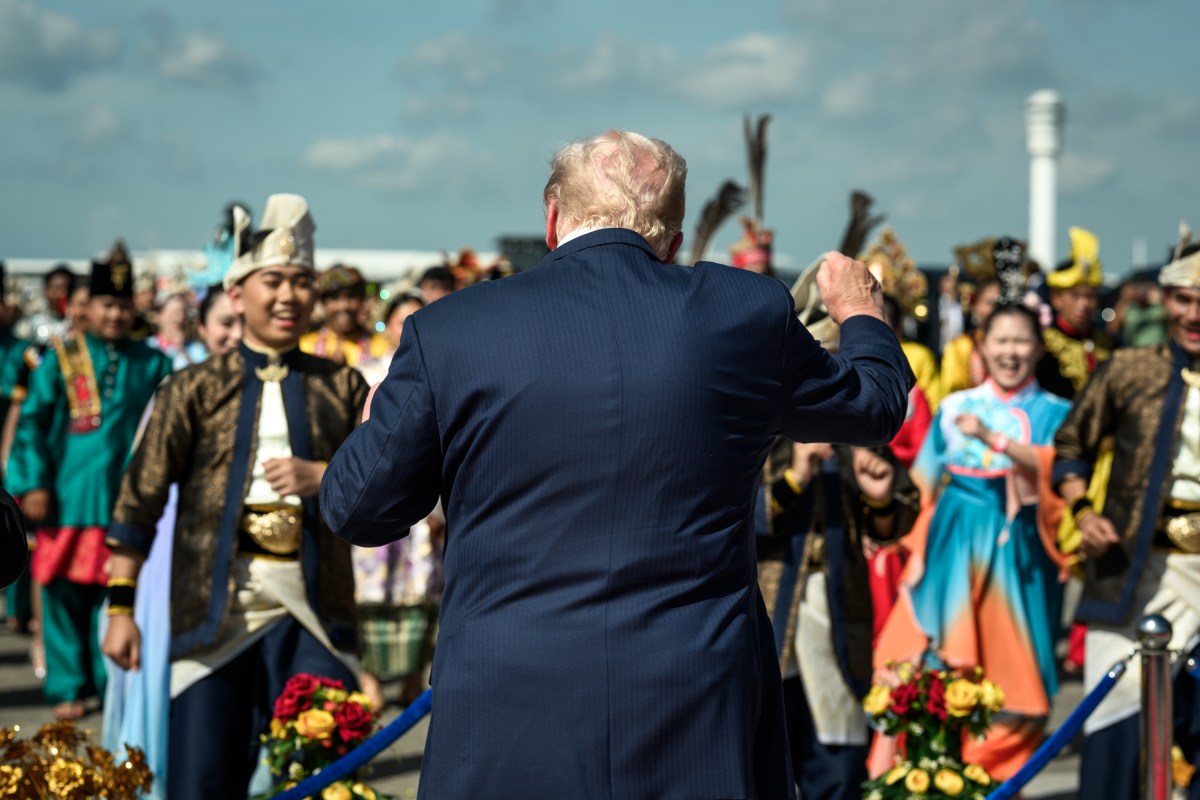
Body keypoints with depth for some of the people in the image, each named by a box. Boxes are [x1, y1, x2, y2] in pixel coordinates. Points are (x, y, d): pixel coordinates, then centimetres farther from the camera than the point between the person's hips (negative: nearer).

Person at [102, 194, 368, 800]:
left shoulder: (341, 386, 11)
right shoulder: (195, 389, 6)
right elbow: (140, 501, 4)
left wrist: (321, 475, -12)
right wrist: (121, 606, -2)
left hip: (313, 608, 1)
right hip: (215, 608, -1)